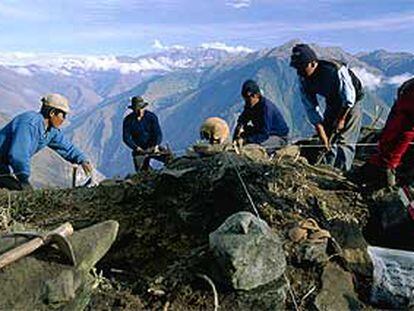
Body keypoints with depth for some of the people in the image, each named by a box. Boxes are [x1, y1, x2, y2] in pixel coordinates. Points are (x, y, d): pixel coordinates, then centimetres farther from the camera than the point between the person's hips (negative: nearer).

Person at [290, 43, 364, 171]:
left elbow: (349, 98, -25)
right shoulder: (303, 80, -17)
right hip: (332, 104, 6)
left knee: (345, 141, -12)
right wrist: (321, 133, -17)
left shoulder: (335, 70, -35)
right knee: (328, 140, 3)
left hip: (350, 104, -6)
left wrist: (341, 119, -17)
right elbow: (311, 108, -14)